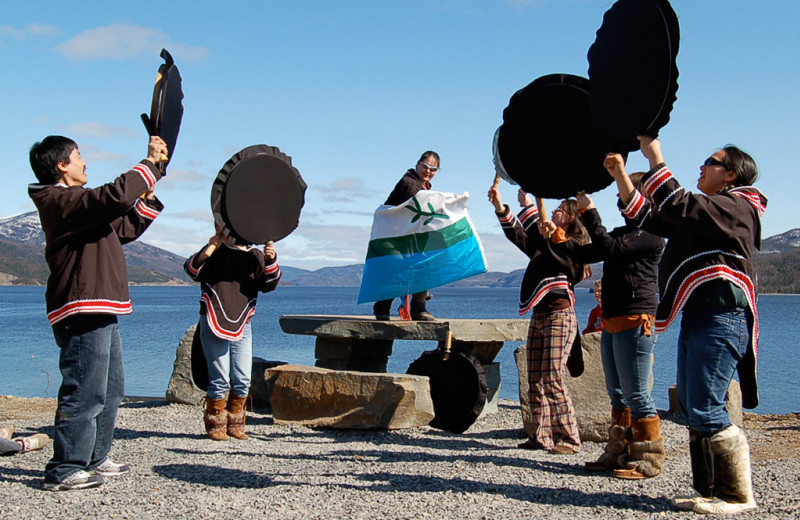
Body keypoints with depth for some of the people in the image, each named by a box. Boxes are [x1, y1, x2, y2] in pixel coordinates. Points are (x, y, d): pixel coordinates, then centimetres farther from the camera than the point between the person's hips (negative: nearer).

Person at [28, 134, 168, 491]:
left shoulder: (76, 202, 23)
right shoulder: (60, 201, -11)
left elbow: (124, 229, 29)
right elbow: (115, 195, -25)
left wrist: (148, 199, 18)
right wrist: (150, 163, -14)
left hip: (100, 311, 11)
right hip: (82, 312, -11)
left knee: (111, 389, 17)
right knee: (85, 391, -11)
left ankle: (94, 458, 25)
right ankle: (64, 469, -7)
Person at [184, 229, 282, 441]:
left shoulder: (254, 256, 9)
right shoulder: (215, 252, 1)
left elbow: (269, 283, 2)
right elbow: (192, 269, -13)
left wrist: (271, 261, -15)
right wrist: (210, 248, -22)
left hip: (242, 326, 4)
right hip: (214, 325, -4)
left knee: (242, 380, 5)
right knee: (220, 379, -4)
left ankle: (235, 424, 20)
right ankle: (215, 425, 12)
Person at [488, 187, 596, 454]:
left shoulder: (573, 247, -7)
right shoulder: (549, 243, 17)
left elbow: (543, 238, -22)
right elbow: (518, 235, 14)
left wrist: (528, 206, -18)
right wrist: (501, 208, 3)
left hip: (559, 315, -9)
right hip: (538, 316, 9)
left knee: (552, 378, -13)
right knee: (536, 380, 5)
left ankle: (569, 439, -7)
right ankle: (542, 436, 9)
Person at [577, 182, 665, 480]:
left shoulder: (651, 234, -8)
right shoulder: (623, 232, 22)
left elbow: (609, 248, -19)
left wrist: (589, 212, -11)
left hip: (634, 321, -10)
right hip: (612, 321, 10)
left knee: (636, 394, -7)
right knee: (618, 394, 13)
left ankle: (648, 460, -1)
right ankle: (619, 453, 20)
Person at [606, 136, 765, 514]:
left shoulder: (736, 207, -4)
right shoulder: (707, 211, 25)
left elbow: (679, 207, -19)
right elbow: (648, 216, 25)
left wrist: (656, 159, -11)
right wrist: (620, 176, 17)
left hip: (720, 318, -10)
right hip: (696, 318, 10)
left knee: (705, 412, -13)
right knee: (692, 410, 9)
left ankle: (739, 495, -4)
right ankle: (712, 490, 16)